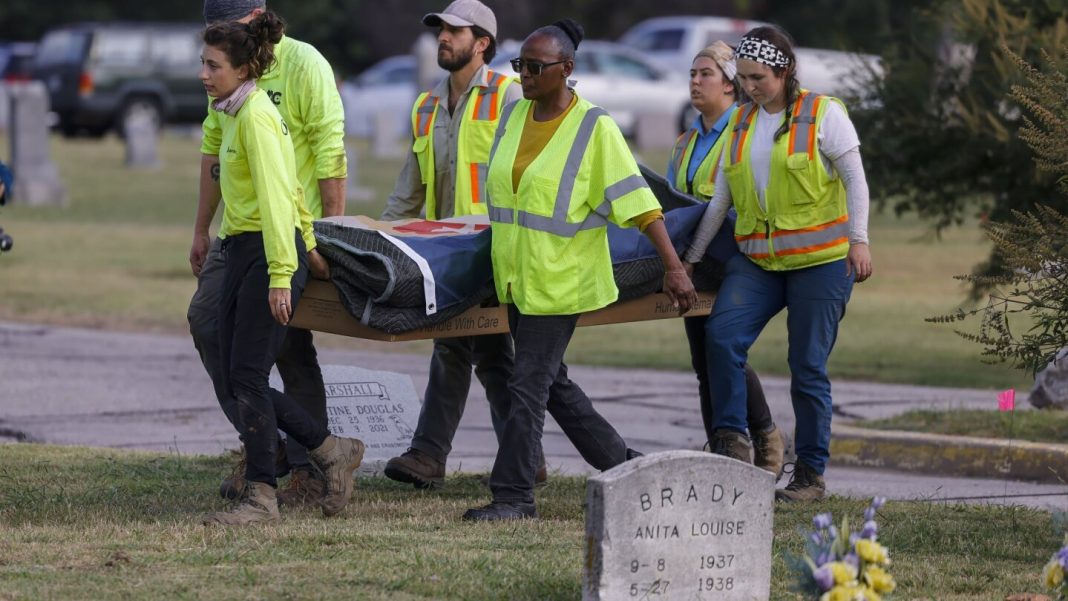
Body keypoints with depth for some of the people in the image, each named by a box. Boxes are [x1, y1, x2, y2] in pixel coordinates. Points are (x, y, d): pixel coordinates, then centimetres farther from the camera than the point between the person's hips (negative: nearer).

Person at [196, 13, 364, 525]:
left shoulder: (256, 116, -14)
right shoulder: (231, 114, 15)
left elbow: (276, 195, -20)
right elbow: (289, 188, 24)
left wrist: (281, 275, -24)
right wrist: (308, 243, 31)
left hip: (269, 251, -10)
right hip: (240, 252, 10)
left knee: (247, 378, -10)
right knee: (237, 380, 6)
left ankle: (262, 498, -5)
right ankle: (332, 452, 17)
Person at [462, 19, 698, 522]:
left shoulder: (595, 129, -12)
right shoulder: (513, 116, 8)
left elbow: (636, 200, -14)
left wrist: (673, 268, -19)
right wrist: (501, 261, 25)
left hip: (560, 279, -7)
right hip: (517, 275, 7)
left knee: (529, 386, -9)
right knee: (553, 384, 14)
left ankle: (513, 496, -5)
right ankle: (622, 465, 28)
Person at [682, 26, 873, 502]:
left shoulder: (823, 113, -3)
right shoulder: (741, 123, 13)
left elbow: (855, 179, -3)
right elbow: (721, 198, 16)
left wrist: (859, 240, -11)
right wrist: (692, 257, 15)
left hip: (820, 261, -5)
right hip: (758, 261, 5)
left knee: (808, 367, -2)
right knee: (721, 333, -19)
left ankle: (811, 474, 7)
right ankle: (730, 439, -9)